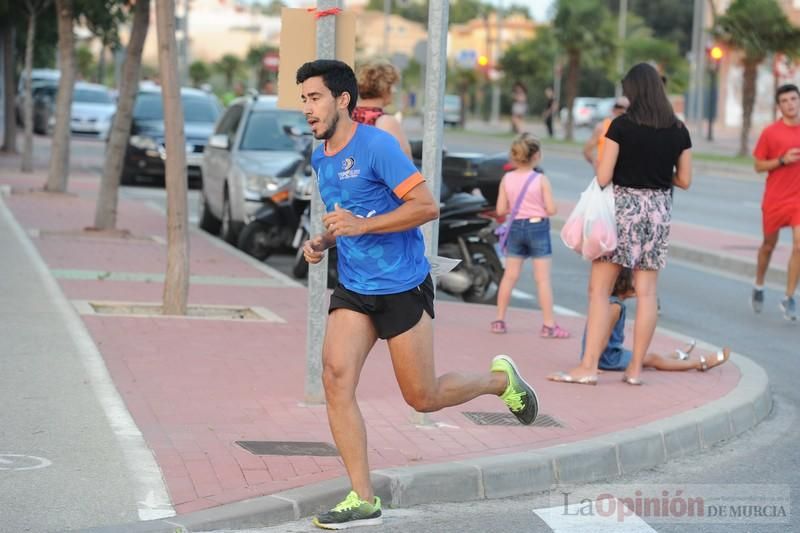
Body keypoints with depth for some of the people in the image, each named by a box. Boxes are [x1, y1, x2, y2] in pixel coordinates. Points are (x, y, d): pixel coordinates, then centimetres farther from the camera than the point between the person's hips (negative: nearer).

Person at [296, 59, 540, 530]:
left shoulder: (377, 145, -16)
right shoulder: (320, 159, 9)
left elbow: (427, 206, -20)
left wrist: (361, 225, -25)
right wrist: (323, 242, 5)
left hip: (403, 287, -7)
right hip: (353, 289, 7)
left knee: (423, 398, 2)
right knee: (336, 377, -12)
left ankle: (500, 379, 32)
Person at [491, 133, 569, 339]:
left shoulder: (507, 179, -2)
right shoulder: (541, 180, -11)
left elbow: (501, 209, -1)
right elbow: (551, 210, -13)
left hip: (516, 227, 4)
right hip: (538, 227, -4)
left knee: (510, 275, 11)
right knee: (543, 278, -1)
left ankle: (499, 320, 15)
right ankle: (549, 325, -1)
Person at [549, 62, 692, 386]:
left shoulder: (621, 126, -10)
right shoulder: (678, 130, 2)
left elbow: (603, 178, -12)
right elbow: (684, 180, 6)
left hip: (622, 205, -4)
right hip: (659, 209, 4)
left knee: (599, 289, 2)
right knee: (646, 292, 8)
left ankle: (589, 367, -2)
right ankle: (635, 369, 11)